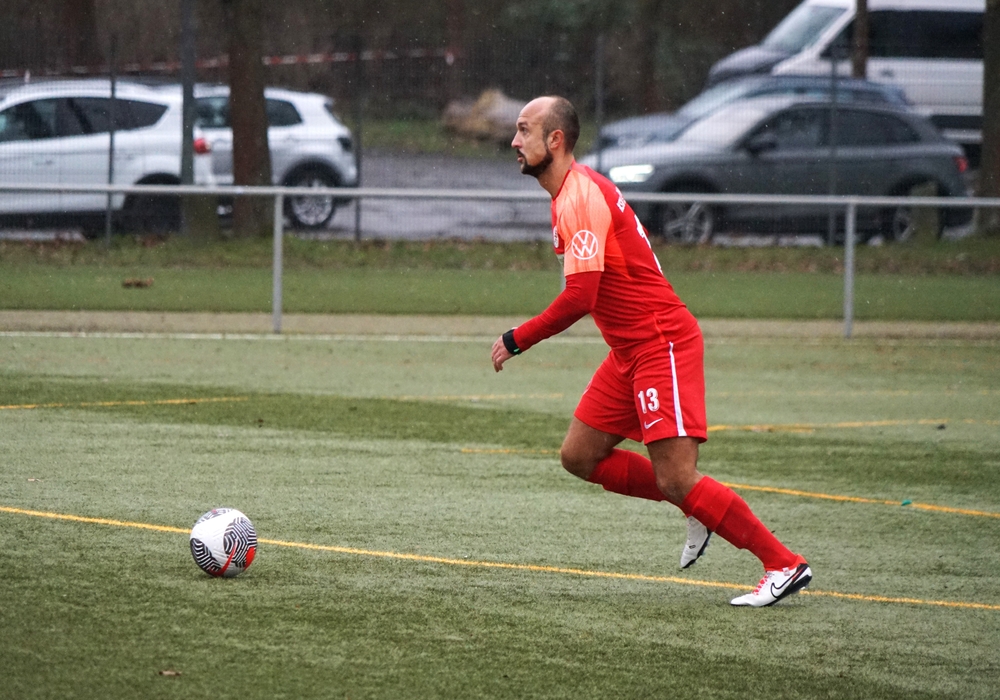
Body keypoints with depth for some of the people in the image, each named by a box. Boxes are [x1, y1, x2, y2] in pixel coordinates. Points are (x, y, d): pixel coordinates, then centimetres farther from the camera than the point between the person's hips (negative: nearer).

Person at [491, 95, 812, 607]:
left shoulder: (581, 197, -18)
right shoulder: (569, 195, 15)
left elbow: (579, 297, -24)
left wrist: (516, 340, -14)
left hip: (662, 344, -10)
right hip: (630, 352, 10)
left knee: (676, 479, -15)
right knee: (579, 456, 9)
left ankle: (784, 564, -9)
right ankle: (698, 508, 16)